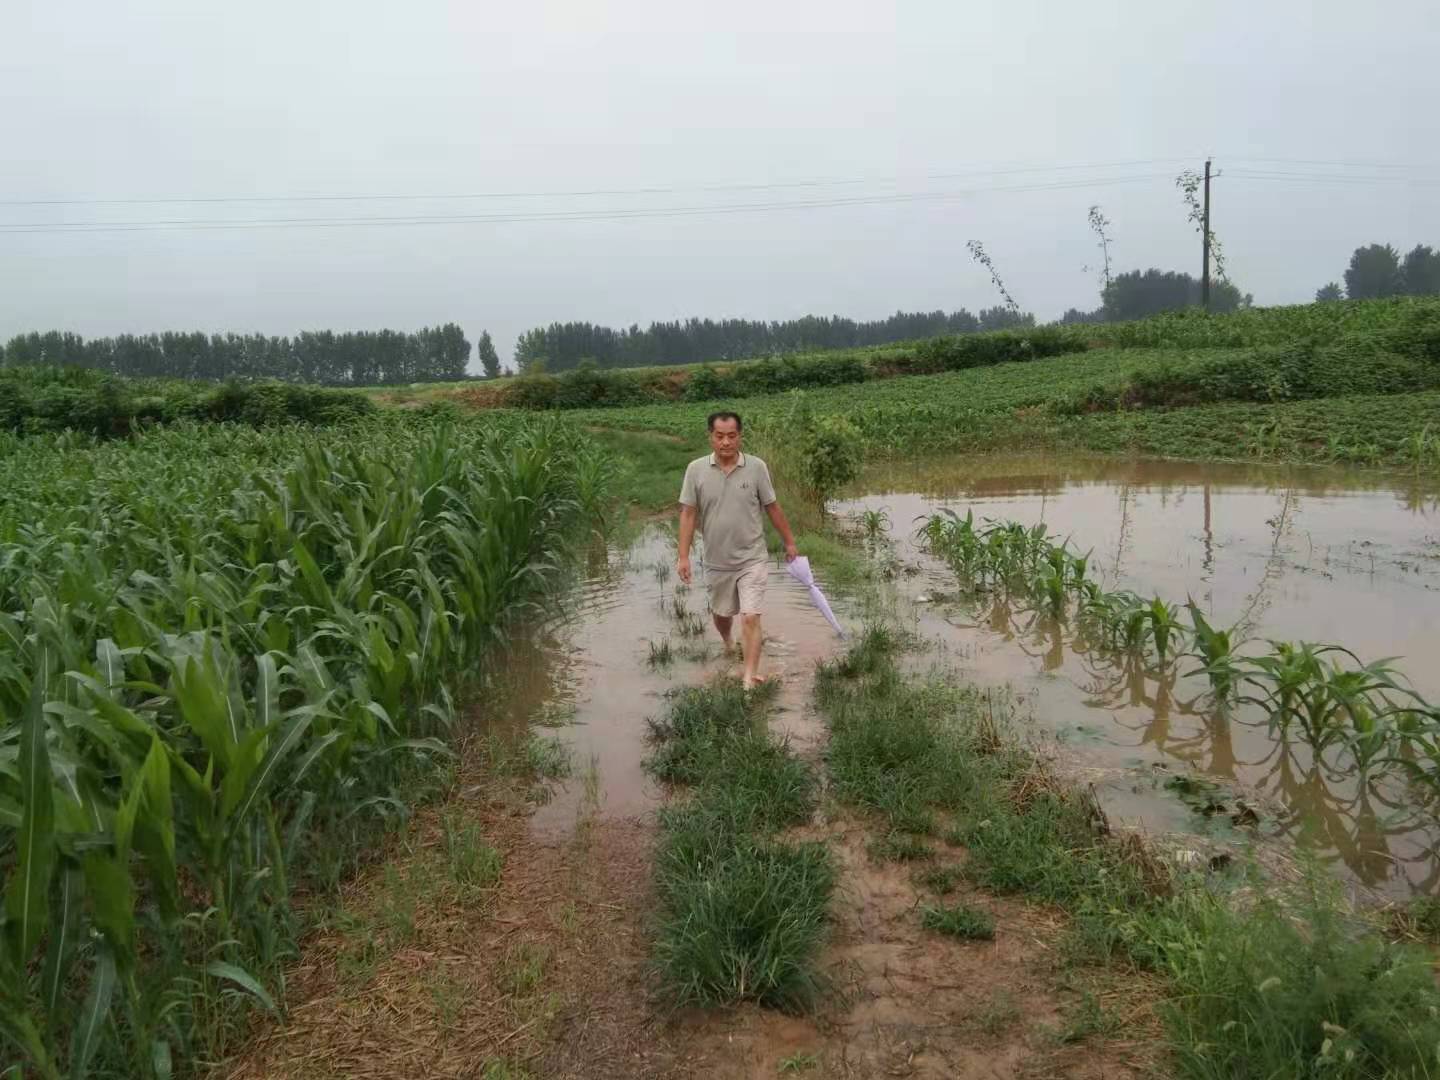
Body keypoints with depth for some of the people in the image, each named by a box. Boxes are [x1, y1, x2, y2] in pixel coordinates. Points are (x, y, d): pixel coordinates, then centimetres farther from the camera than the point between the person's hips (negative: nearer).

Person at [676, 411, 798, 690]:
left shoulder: (757, 467, -8)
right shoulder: (696, 469, -7)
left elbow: (772, 508, 2)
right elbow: (688, 514, -4)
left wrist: (790, 542, 8)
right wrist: (683, 556, -8)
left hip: (752, 559, -2)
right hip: (717, 562, 2)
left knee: (751, 618, -11)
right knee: (721, 613, 21)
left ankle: (750, 677, -6)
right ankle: (728, 646, 51)